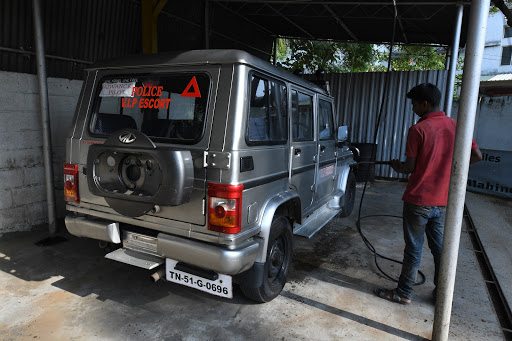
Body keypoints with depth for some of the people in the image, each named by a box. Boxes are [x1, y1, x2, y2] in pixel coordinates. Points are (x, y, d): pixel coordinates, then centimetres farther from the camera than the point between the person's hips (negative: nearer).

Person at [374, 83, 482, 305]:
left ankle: (404, 293, 18)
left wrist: (397, 167, 8)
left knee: (413, 249, 5)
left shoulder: (418, 129, -14)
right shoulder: (455, 126, 3)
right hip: (443, 201, 6)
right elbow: (477, 156, 6)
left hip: (418, 200, -5)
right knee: (440, 248, 17)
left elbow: (410, 167, -13)